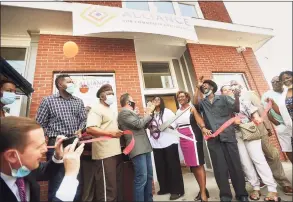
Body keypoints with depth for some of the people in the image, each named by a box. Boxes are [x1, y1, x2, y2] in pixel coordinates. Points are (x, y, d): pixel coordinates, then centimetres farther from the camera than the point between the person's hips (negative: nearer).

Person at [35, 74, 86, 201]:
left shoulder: (79, 102, 11)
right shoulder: (48, 100, 2)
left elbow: (83, 120, 10)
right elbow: (40, 123, 2)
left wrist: (79, 132, -6)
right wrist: (52, 135, -5)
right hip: (56, 143, -3)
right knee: (56, 179, 6)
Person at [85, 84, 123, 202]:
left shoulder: (111, 110, 20)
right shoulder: (96, 109, -8)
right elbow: (90, 129, -22)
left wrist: (119, 132, 15)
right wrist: (110, 133, -28)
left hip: (116, 152, 9)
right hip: (105, 154, -9)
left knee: (117, 185, 18)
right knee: (107, 188, -1)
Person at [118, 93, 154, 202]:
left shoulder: (131, 113, 21)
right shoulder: (124, 112, -8)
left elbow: (144, 125, 23)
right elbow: (139, 124, -17)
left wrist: (149, 113, 12)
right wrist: (148, 113, -4)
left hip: (144, 148, 10)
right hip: (138, 149, -10)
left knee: (149, 176, 16)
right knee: (141, 178, -7)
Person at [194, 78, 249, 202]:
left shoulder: (223, 98, 10)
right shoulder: (203, 103, 13)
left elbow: (237, 109, 1)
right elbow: (195, 103, -9)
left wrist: (237, 97, -16)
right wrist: (197, 87, -9)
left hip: (228, 135, -1)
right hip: (213, 139, 1)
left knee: (235, 165, 5)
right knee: (220, 168, 5)